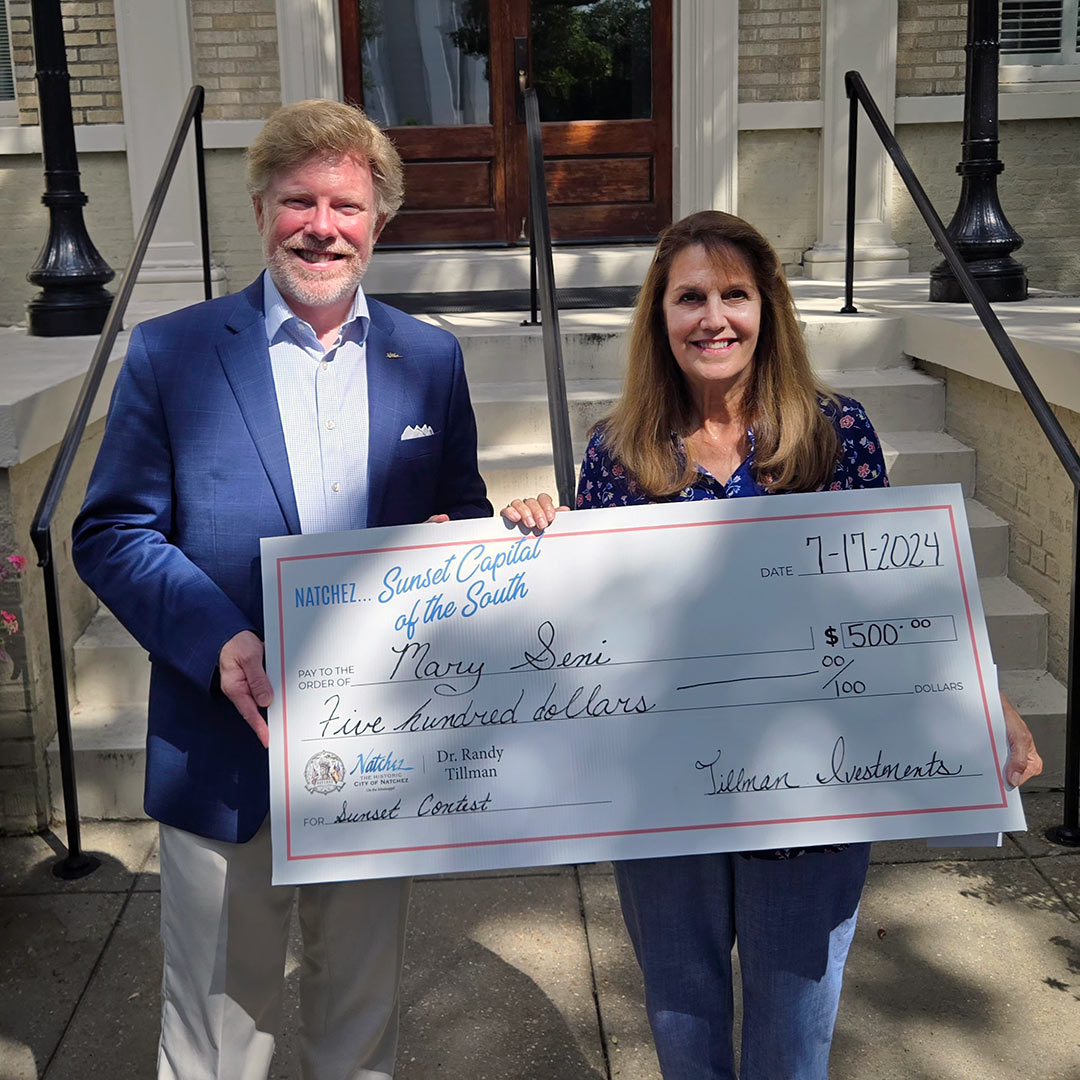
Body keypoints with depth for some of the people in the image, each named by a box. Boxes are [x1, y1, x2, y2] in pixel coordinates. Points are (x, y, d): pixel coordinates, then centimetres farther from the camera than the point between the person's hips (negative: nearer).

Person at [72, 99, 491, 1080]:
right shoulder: (170, 354, -4)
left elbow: (464, 515, 11)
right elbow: (112, 533, -5)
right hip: (226, 755, -2)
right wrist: (218, 642, -21)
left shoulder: (430, 359, 4)